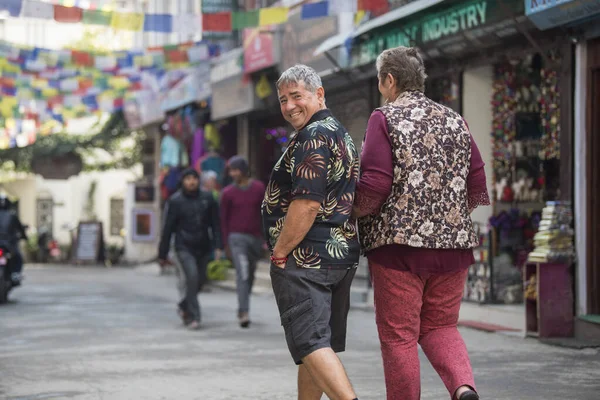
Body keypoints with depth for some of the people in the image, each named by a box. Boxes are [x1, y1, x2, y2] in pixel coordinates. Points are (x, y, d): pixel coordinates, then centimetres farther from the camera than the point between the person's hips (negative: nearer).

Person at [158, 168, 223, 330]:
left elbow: (215, 224, 5)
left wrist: (218, 246, -5)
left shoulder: (207, 199, 3)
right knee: (192, 277, -18)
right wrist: (162, 254, 0)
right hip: (184, 248, -3)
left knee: (200, 280, 10)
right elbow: (167, 229, -1)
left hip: (202, 248, 4)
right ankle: (193, 317, -12)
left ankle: (184, 306, 37)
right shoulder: (175, 201, -3)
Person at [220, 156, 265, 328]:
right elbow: (224, 219, 3)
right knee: (242, 274, -15)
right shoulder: (228, 193, -2)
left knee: (250, 275, 13)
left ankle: (242, 308, 29)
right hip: (237, 237, -3)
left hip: (255, 237, 3)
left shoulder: (259, 188, 3)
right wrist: (226, 244, 1)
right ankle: (244, 313, -19)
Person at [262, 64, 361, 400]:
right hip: (343, 254, 10)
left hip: (306, 258, -10)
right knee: (320, 345, 16)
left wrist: (280, 252, -13)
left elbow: (307, 203, -22)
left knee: (311, 343, -14)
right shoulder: (343, 136, 20)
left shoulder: (313, 137, -13)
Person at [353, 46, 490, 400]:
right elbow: (478, 188, 8)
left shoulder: (385, 119, -5)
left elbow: (375, 185, -13)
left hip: (399, 241, -5)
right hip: (453, 243, 5)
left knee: (399, 335, 4)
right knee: (440, 327, 15)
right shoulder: (455, 121, 10)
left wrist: (353, 211, 5)